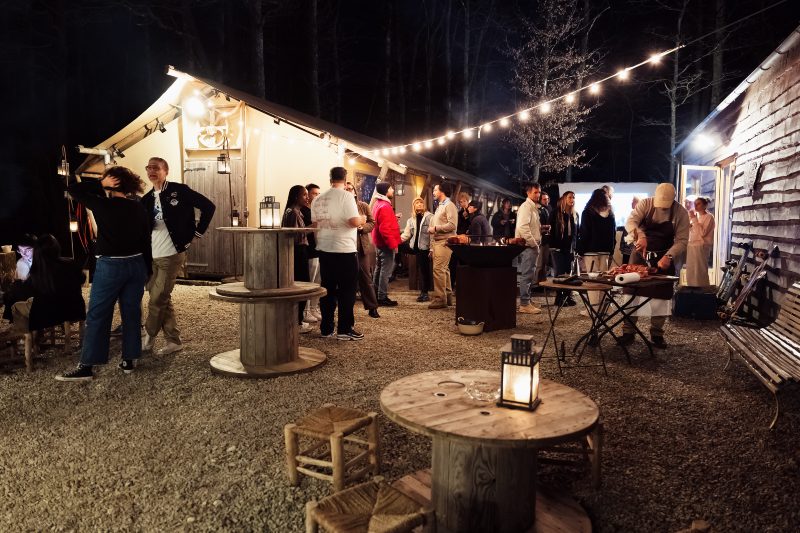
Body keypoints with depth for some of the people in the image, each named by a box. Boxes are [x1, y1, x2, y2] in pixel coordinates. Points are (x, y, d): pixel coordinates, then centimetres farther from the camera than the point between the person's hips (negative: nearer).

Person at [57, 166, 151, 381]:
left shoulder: (103, 205, -9)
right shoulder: (139, 208, 2)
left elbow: (73, 189, 1)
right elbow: (147, 240, 4)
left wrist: (100, 184, -3)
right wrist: (148, 270, 11)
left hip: (110, 265, -4)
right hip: (136, 264, 5)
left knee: (97, 316, 1)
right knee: (132, 313, 10)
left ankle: (87, 366, 4)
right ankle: (128, 360, 16)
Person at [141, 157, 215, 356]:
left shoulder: (179, 190, -7)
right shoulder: (146, 200, 11)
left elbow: (208, 206, -8)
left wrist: (197, 233, -7)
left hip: (171, 255, -7)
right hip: (151, 257, 7)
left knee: (157, 300, -3)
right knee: (163, 300, 11)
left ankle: (147, 340, 15)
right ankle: (173, 341, 20)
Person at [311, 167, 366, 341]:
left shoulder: (318, 199, 8)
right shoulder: (346, 196, -10)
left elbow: (315, 223, 13)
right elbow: (354, 221, -19)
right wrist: (362, 219, 2)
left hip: (324, 249, 6)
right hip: (345, 250, -6)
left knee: (328, 289, 12)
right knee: (347, 290, 3)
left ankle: (326, 328, 16)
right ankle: (344, 329, 5)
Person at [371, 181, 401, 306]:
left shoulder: (378, 204, 13)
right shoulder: (385, 206, -19)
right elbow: (385, 228, -24)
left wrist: (393, 218, 11)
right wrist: (393, 244, -22)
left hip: (379, 242, 10)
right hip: (386, 244, -10)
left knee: (379, 269, 16)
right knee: (386, 270, -6)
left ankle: (375, 295, 23)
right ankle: (382, 297, -2)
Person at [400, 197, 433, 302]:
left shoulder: (430, 217, -4)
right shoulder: (411, 220, 13)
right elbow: (406, 234, 9)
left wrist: (432, 248, -16)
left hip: (426, 247, -5)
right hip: (417, 247, 5)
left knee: (425, 269, -1)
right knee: (420, 269, 8)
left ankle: (424, 292, 9)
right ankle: (423, 292, 17)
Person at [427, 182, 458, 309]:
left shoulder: (449, 206, -7)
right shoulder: (439, 206, 22)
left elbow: (452, 225, -19)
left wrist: (435, 228, -14)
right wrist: (432, 247, 18)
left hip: (444, 242, -9)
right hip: (437, 242, 9)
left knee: (438, 269, -13)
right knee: (444, 270, 11)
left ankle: (440, 299, -11)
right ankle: (448, 296, 16)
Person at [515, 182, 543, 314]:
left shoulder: (534, 207, 19)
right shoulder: (526, 207, -11)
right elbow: (523, 227, -23)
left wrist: (543, 228, 7)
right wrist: (534, 244, -18)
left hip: (533, 246, 10)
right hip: (528, 246, -10)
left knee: (530, 275, 13)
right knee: (526, 275, -8)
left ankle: (526, 301, 19)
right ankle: (524, 304, -5)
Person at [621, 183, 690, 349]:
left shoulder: (681, 213, -11)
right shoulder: (645, 204, -11)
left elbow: (681, 240, -12)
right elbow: (630, 221, -24)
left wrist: (669, 256, -29)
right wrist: (640, 236, -44)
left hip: (664, 258, 0)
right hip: (640, 254, 0)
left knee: (661, 296, 4)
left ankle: (657, 334, 17)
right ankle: (628, 331, 6)